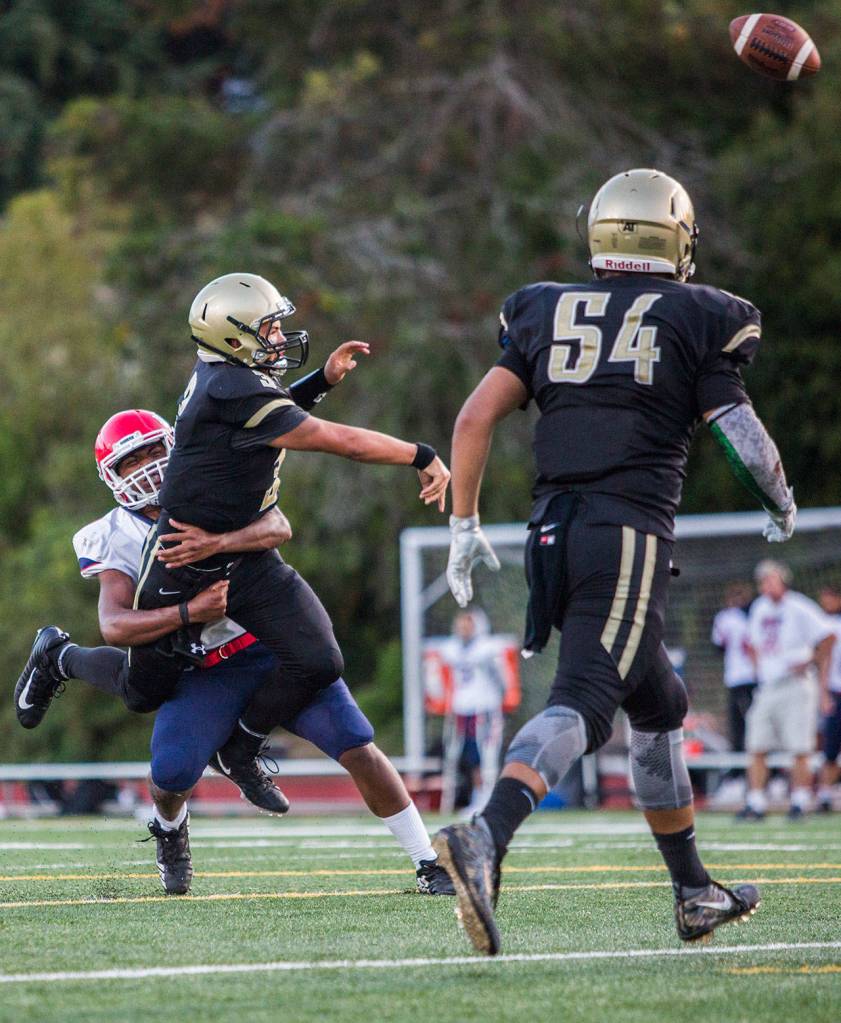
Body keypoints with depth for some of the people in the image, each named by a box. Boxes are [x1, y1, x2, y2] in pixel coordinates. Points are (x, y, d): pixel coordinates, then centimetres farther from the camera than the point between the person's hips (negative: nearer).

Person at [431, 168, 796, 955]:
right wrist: (781, 504, 21)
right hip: (630, 531, -6)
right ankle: (485, 837, -43)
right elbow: (740, 437, 2)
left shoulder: (545, 312, 15)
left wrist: (464, 525, 14)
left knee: (658, 706, 21)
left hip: (553, 533, 6)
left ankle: (694, 891, 27)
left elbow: (475, 419, 7)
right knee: (582, 702, -18)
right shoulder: (695, 318, 4)